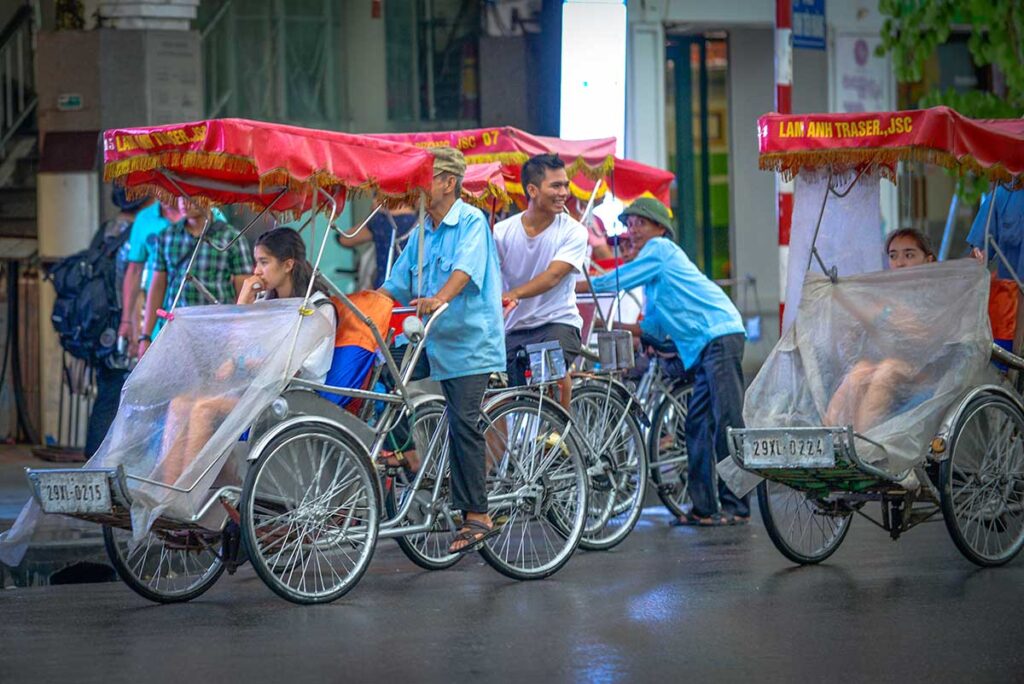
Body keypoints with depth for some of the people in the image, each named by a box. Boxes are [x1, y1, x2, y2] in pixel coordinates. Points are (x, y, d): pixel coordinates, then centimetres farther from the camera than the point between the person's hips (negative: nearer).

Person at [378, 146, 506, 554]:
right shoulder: (422, 232, 15)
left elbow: (465, 268, -25)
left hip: (469, 341, -8)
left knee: (463, 422, -12)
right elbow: (395, 286, 16)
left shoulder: (472, 222, -7)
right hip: (435, 341, 8)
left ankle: (476, 516, -9)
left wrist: (439, 298, -42)